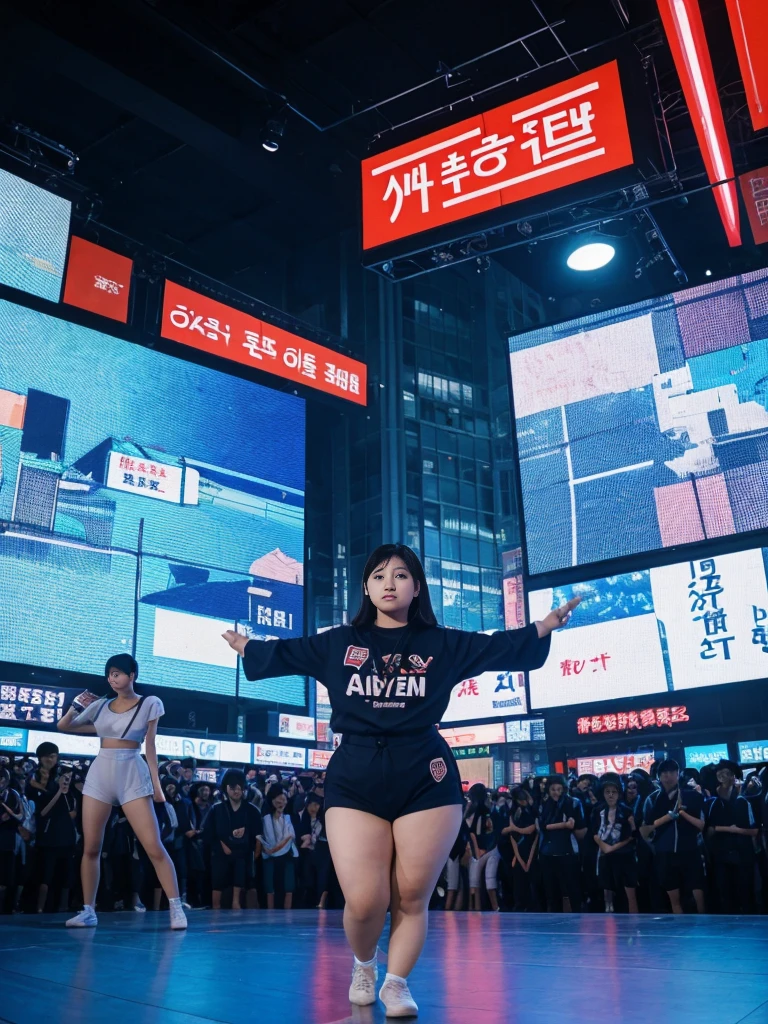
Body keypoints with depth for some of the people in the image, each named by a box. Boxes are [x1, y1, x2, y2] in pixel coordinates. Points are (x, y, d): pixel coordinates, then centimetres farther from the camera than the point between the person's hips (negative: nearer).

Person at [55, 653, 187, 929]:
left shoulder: (149, 704, 2)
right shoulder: (101, 705, 10)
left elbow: (150, 747, 2)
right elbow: (63, 726, 17)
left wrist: (156, 784, -2)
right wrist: (77, 704, 3)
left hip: (133, 776, -4)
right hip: (99, 774, 4)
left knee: (154, 847, -10)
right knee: (90, 848, 5)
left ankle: (176, 908, -6)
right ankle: (88, 911, 18)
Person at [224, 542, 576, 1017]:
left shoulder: (442, 643, 8)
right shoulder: (339, 643, 10)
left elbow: (503, 647, 4)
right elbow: (283, 654, 18)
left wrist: (546, 626, -5)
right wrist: (246, 646, 16)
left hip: (426, 776, 0)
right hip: (355, 777, 0)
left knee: (412, 897, 2)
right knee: (364, 901, -4)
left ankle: (397, 982, 28)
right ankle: (364, 966, 29)